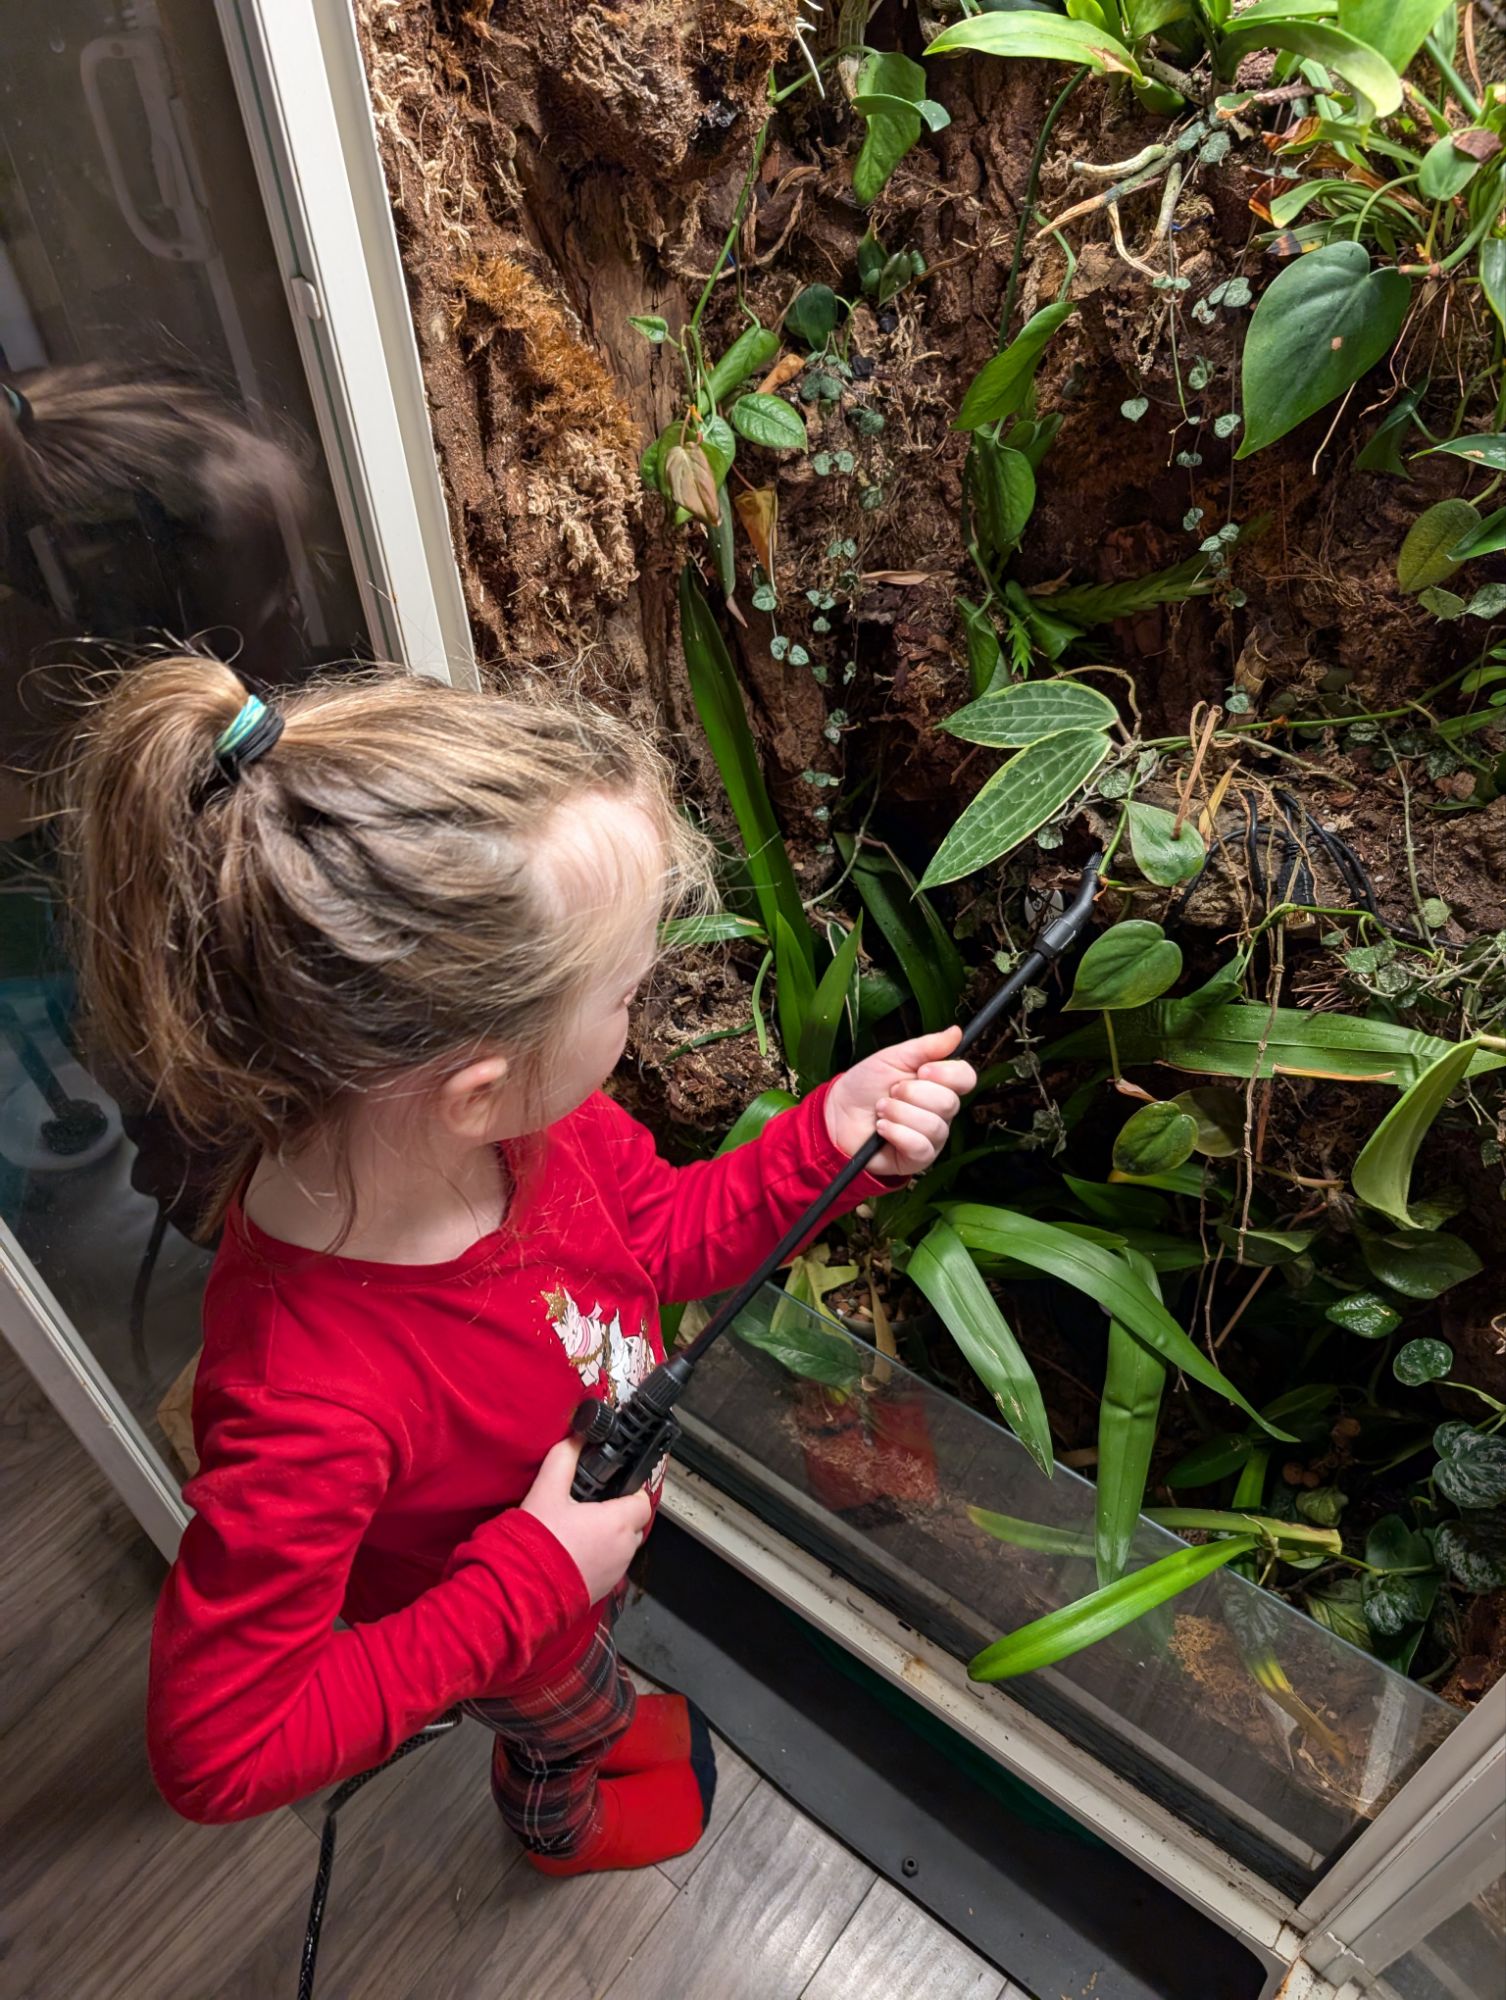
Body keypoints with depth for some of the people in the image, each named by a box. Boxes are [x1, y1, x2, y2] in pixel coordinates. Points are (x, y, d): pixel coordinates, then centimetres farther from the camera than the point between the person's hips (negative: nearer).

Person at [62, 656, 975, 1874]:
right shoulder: (309, 1401, -49)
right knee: (562, 1720, 33)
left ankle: (602, 1720, 76)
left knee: (596, 1652, 38)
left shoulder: (528, 1111, -31)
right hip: (490, 1638, -4)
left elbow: (670, 1238, -13)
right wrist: (526, 1587, -34)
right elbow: (218, 1749, -33)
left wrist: (829, 1141, -27)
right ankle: (563, 1822, 72)